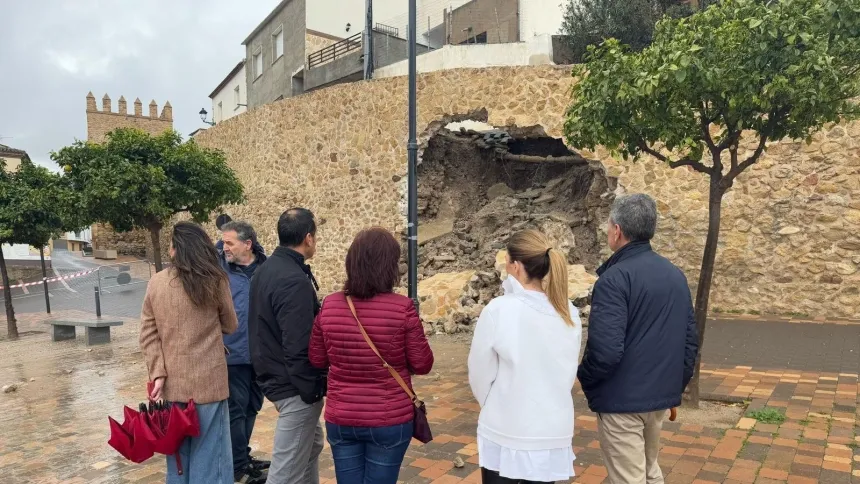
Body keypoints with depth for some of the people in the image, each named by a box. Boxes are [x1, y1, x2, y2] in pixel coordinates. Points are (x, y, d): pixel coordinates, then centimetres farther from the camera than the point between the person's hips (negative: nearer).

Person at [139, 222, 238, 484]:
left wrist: (158, 374, -2)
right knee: (209, 456, 7)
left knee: (177, 454, 17)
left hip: (172, 384, 3)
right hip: (208, 382, -3)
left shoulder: (156, 283, 1)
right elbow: (230, 326, 5)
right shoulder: (215, 280, -6)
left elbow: (148, 335, -1)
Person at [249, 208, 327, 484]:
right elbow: (299, 347, -26)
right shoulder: (295, 280, -23)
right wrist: (312, 390, -17)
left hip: (272, 374, 10)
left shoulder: (265, 270, 8)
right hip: (294, 385, -10)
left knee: (312, 444, 25)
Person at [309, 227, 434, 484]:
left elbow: (317, 360, 5)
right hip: (389, 420, -3)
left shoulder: (329, 306, -7)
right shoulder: (402, 307, -17)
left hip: (340, 419, 3)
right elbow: (423, 365, -8)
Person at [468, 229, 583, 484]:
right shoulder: (570, 314, -3)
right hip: (553, 433, 4)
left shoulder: (499, 310, -18)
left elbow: (480, 373, -7)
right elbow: (569, 373, 8)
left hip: (506, 434, -4)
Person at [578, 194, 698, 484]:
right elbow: (690, 340, 12)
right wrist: (677, 385, 20)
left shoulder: (614, 278, -19)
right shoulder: (676, 275, 7)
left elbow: (606, 350, -26)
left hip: (621, 399, -8)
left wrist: (585, 379, -8)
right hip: (661, 397, 8)